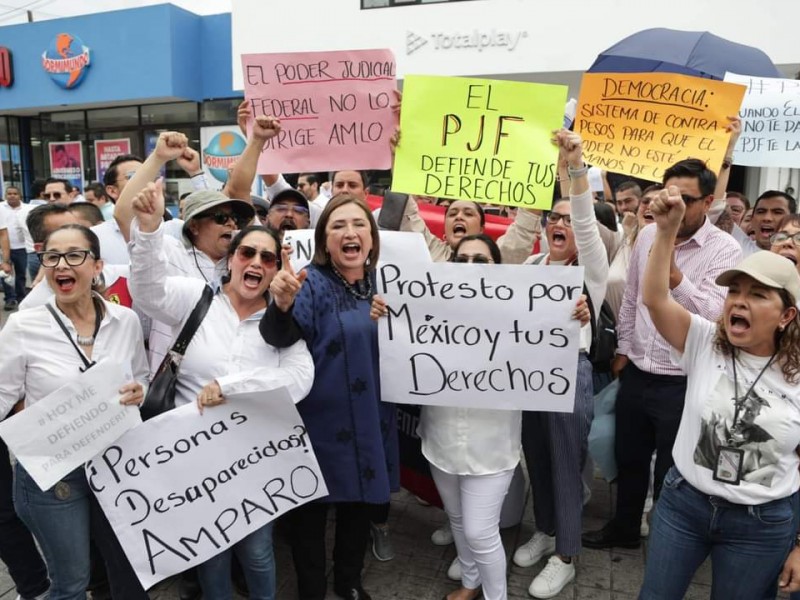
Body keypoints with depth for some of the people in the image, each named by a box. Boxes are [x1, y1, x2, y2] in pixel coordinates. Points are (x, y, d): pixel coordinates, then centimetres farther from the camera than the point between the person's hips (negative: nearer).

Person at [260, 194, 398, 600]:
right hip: (322, 424, -5)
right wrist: (281, 304, -50)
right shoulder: (311, 283, -12)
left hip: (371, 424, 5)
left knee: (360, 505, 22)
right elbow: (276, 341, -31)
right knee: (311, 511, 10)